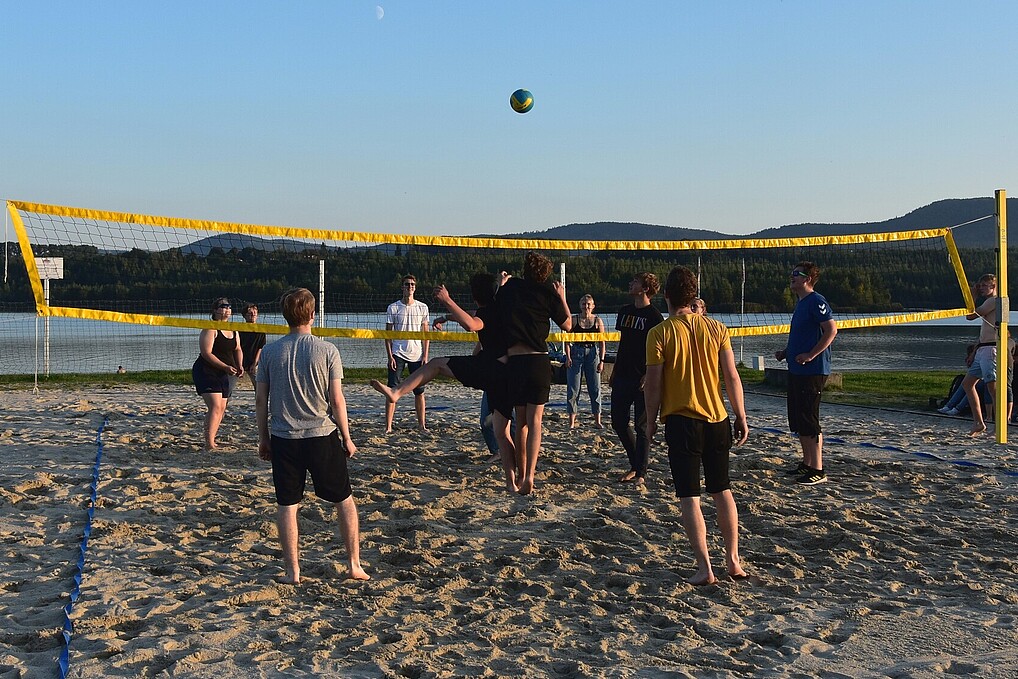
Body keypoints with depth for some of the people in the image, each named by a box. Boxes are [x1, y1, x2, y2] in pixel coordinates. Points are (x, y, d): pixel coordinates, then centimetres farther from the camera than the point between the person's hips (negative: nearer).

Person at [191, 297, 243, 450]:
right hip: (207, 372, -8)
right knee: (215, 406, -18)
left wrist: (240, 366, 0)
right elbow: (206, 353, -18)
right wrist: (226, 367, -24)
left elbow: (237, 349, 20)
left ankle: (212, 440, 18)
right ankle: (209, 444, -20)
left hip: (226, 374, 8)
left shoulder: (234, 330, 13)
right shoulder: (210, 329, -11)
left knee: (222, 409, 8)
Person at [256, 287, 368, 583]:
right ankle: (354, 564, 15)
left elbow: (261, 399, 2)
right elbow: (336, 399, -7)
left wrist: (263, 438, 13)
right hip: (322, 436, -1)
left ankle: (292, 570, 13)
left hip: (283, 437, 1)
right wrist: (346, 438, 3)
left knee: (286, 505, 11)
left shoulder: (271, 351, -2)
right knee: (344, 500, 13)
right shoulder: (327, 350, -8)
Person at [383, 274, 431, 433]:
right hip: (398, 354, -2)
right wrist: (390, 356, -6)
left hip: (417, 355, 2)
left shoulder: (422, 307, 6)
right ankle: (388, 427, -3)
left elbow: (425, 333, 8)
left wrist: (425, 355, 1)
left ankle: (421, 424, 16)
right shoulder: (393, 308, 1)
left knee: (419, 391, 6)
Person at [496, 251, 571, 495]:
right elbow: (567, 325, 14)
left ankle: (521, 474, 20)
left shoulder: (509, 288, 8)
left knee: (521, 420, 14)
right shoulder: (548, 293, 2)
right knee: (534, 419, -3)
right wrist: (562, 298, 28)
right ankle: (529, 475, -18)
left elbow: (494, 317, 22)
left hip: (514, 361, 2)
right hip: (538, 361, -2)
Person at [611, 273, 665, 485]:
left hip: (642, 379, -7)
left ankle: (640, 473, 6)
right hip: (622, 377, 7)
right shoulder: (624, 312, 13)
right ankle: (636, 464, 24)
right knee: (619, 422, 8)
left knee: (642, 426, -1)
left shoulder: (654, 316, -8)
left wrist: (648, 375, -19)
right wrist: (614, 372, 18)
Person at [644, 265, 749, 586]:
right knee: (722, 490, 17)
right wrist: (741, 417, 9)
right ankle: (733, 560, 20)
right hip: (717, 419, 4)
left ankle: (704, 568, 0)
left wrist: (651, 422, 4)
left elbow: (654, 384, -7)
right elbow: (732, 377, 1)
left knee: (689, 497, 2)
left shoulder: (659, 333, -9)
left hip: (681, 421, -4)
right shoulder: (716, 328, 0)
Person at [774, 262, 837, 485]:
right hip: (796, 370, 10)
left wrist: (811, 355, -24)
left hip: (812, 371, -10)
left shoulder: (816, 301, -14)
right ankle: (807, 464, 25)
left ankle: (818, 471, 0)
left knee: (809, 420, -7)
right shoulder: (800, 303, 17)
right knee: (797, 420, 15)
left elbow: (832, 329, -23)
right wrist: (786, 352, 14)